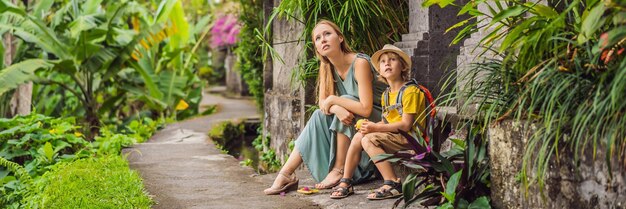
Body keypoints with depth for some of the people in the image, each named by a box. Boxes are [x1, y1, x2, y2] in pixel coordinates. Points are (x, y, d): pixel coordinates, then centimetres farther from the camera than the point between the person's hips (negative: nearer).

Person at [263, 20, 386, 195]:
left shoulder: (360, 63, -23)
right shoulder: (327, 67, 0)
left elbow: (365, 108, -29)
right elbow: (322, 103, -6)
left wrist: (333, 100, -21)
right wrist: (337, 108, -29)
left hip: (377, 120, -6)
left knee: (345, 101, -26)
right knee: (319, 116, -13)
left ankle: (339, 169, -22)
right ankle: (285, 175, -17)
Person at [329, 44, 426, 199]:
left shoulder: (410, 91, -11)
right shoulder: (385, 95, 17)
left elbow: (406, 125, -18)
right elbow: (386, 122, 14)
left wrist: (376, 128, -19)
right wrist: (370, 126, -7)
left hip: (408, 138, -9)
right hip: (392, 135, 9)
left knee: (368, 139, -24)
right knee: (358, 137, -3)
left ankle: (393, 184, -27)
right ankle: (345, 183, -2)